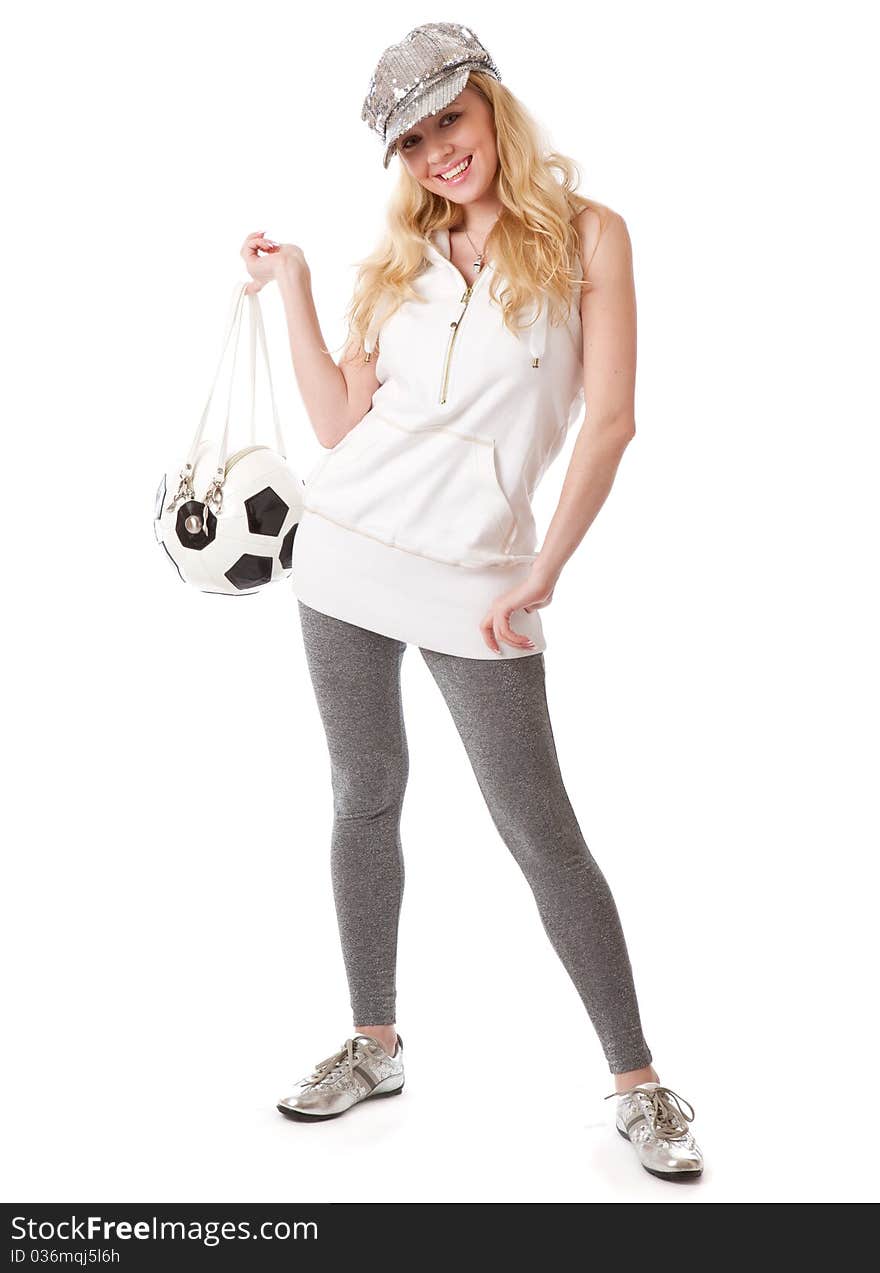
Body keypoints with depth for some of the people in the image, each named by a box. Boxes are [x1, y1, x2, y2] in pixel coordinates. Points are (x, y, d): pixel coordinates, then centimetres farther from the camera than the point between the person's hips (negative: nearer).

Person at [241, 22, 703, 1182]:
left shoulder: (585, 234, 0)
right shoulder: (398, 261, 12)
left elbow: (610, 418, -8)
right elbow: (339, 424, 7)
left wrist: (545, 572, -16)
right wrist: (292, 289, 6)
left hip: (476, 575, -4)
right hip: (347, 555, 5)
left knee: (541, 831, -3)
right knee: (365, 797, 11)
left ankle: (638, 1083, 10)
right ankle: (375, 1046, 27)